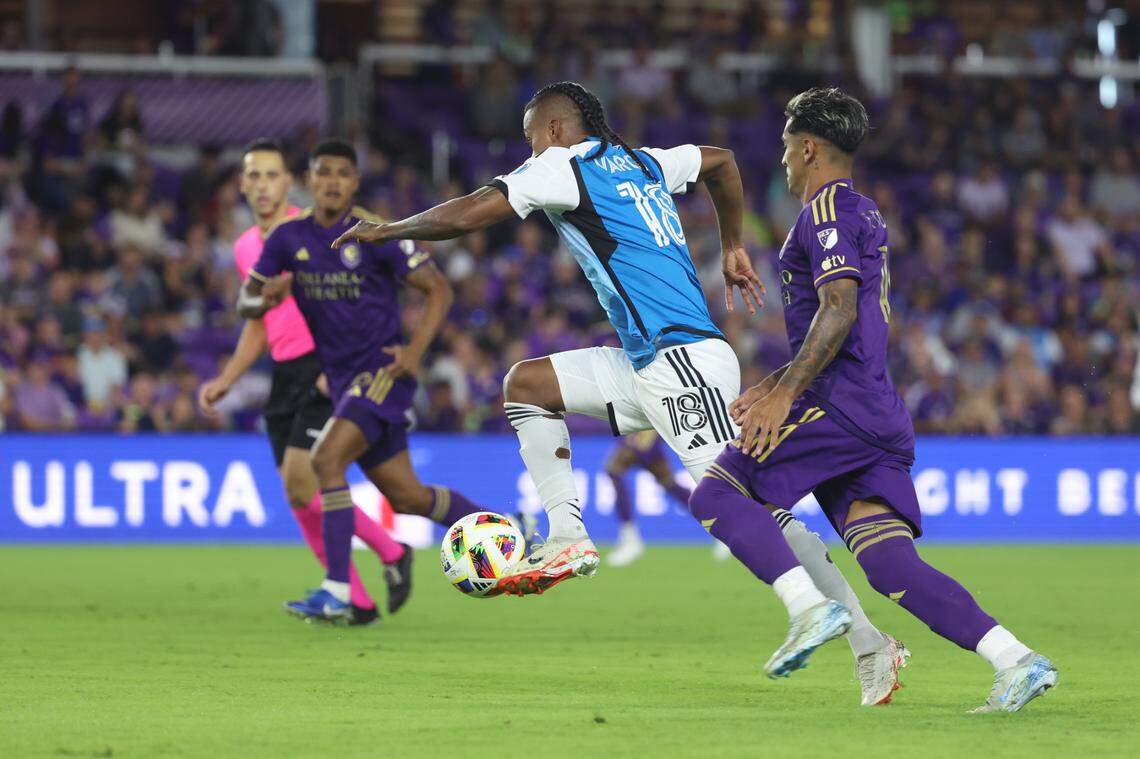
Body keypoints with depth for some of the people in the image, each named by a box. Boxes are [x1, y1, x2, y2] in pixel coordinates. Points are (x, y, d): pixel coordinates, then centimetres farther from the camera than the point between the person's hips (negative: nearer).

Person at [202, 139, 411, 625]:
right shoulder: (245, 248, 15)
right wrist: (225, 381, 15)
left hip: (327, 371, -7)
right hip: (285, 376, 7)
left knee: (301, 483, -17)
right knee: (299, 498, 2)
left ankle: (391, 552, 2)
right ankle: (356, 602, 10)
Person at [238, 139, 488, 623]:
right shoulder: (288, 237, 4)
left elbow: (438, 289, -6)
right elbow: (246, 303, 7)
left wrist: (416, 349, -19)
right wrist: (266, 298, -17)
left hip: (384, 373, -6)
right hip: (343, 380, 6)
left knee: (326, 457, -24)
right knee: (407, 498, 10)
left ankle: (336, 592, -23)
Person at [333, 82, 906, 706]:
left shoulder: (565, 164, -2)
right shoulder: (640, 161, 21)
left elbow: (467, 215, -3)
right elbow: (720, 161, 37)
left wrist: (386, 231, 11)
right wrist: (732, 247, 42)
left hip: (684, 361, -10)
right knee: (526, 384, 14)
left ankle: (870, 645, -20)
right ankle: (567, 537, 7)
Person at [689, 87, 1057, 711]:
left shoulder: (828, 211, -4)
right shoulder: (866, 216, 26)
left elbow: (840, 311, -18)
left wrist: (783, 394, -22)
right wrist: (773, 385, 34)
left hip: (838, 404, -9)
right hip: (880, 418, 9)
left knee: (715, 493, -5)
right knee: (890, 564, -1)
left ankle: (810, 607, -20)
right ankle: (1015, 661, -14)